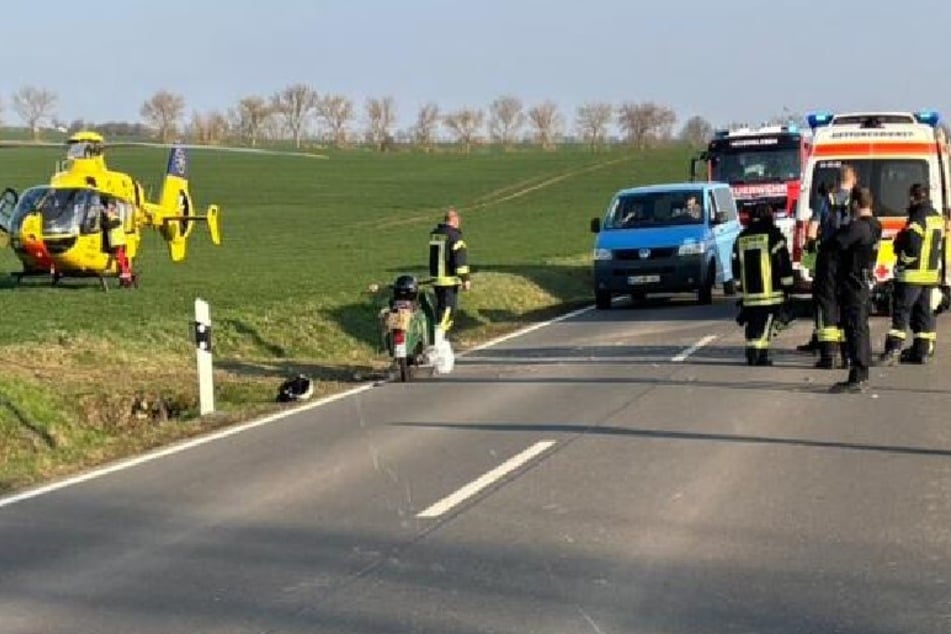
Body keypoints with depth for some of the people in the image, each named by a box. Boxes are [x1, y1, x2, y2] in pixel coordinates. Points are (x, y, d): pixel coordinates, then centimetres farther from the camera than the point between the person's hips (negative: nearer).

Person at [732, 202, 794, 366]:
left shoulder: (741, 239, 12)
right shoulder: (774, 236, -4)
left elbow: (736, 266, 18)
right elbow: (784, 264, -5)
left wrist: (740, 287, 26)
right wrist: (787, 286, 3)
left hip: (749, 291, 4)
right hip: (770, 291, -4)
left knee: (752, 323, 12)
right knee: (765, 323, -4)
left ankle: (751, 352, 8)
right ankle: (760, 354, -11)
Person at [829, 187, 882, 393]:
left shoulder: (857, 227, -20)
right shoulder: (874, 226, 10)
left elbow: (838, 242, -23)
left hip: (852, 285, -10)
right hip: (865, 283, 10)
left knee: (855, 330, -9)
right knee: (861, 329, 16)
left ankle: (856, 378, -9)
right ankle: (863, 376, 23)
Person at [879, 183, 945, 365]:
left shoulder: (918, 219, -16)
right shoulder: (937, 218, 13)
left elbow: (912, 247, -22)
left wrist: (902, 262, -9)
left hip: (913, 274, -9)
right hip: (931, 273, 9)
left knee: (901, 310, -8)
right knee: (923, 310, 13)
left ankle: (893, 349, -14)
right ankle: (923, 350, 13)